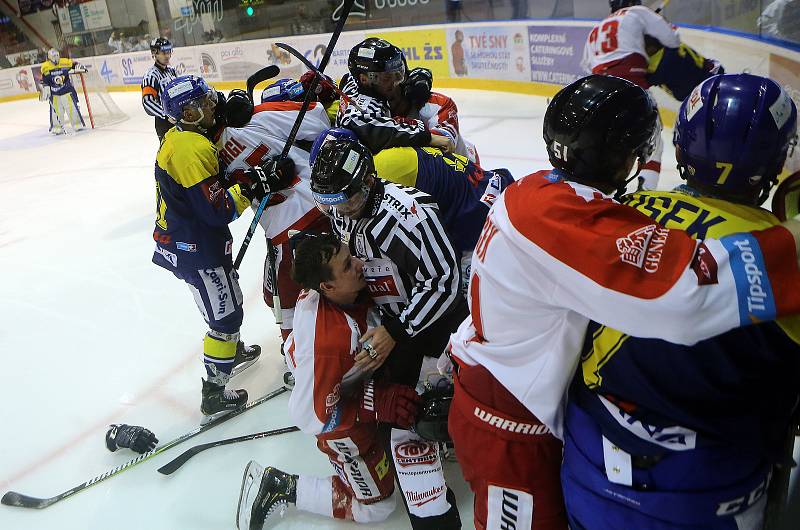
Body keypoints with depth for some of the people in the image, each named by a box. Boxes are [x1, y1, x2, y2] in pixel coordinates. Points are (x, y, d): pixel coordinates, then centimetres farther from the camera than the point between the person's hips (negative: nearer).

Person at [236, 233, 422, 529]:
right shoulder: (330, 340, -43)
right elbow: (317, 414, -31)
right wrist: (377, 403, -32)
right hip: (333, 411, -8)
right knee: (376, 504, 8)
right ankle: (280, 488, 9)